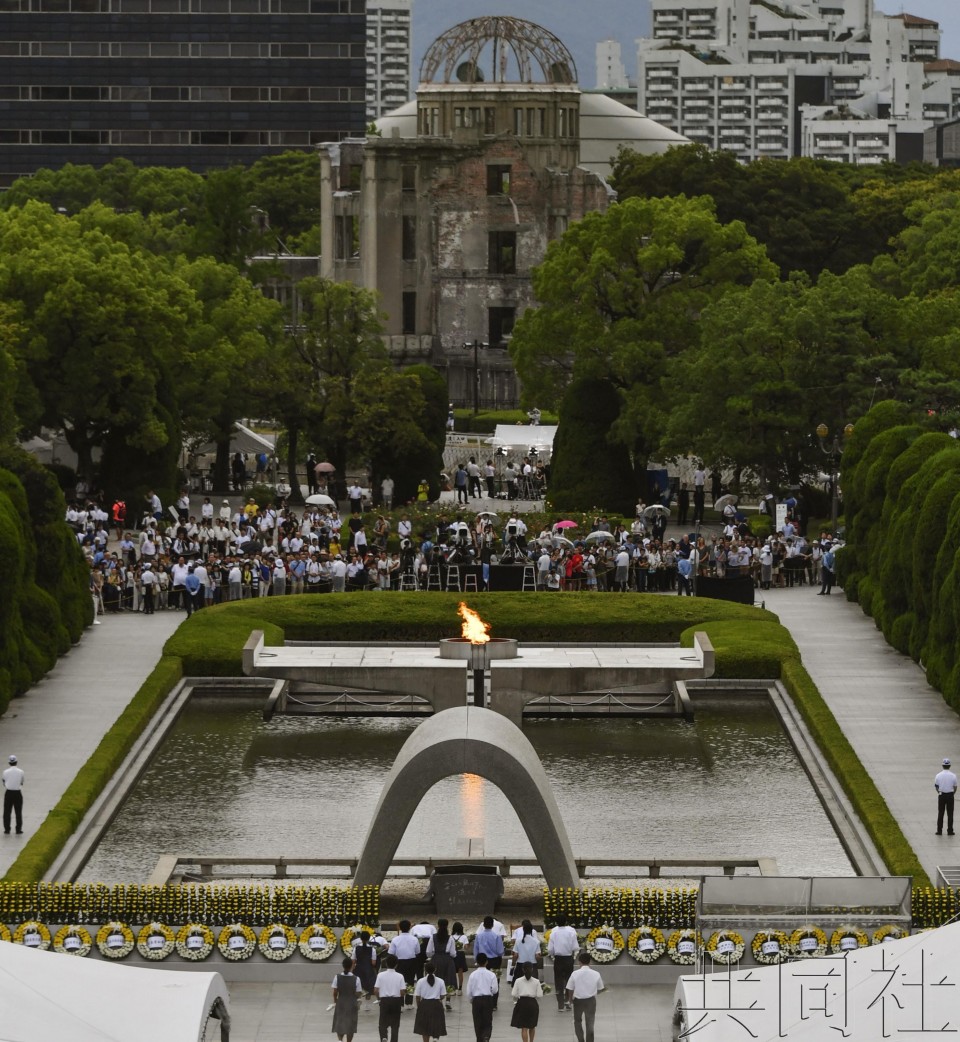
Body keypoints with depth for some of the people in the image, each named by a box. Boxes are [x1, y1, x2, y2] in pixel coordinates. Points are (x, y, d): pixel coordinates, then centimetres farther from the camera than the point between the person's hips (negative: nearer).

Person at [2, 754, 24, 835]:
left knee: (7, 812, 8)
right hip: (18, 793, 0)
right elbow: (21, 782, 3)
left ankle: (7, 829, 7)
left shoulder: (6, 772, -6)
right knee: (18, 812, 7)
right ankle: (18, 829, 7)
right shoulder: (20, 772, -6)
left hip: (8, 793, 0)